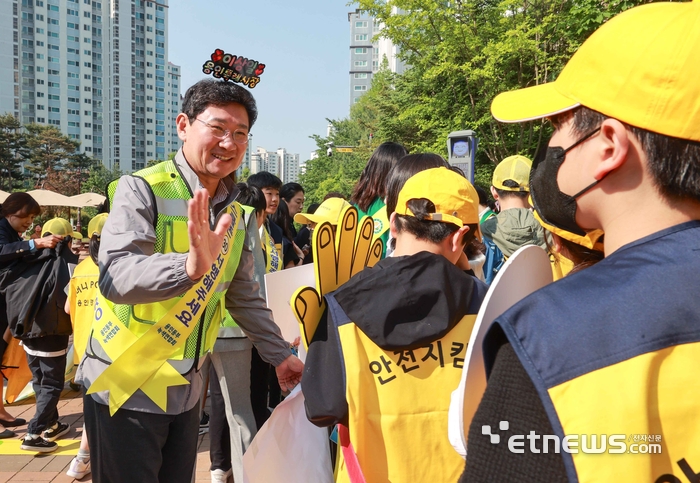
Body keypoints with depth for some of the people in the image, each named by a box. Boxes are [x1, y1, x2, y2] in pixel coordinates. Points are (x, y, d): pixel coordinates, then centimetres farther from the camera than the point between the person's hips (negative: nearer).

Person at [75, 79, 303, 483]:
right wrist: (189, 265, -47)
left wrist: (280, 355, 14)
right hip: (126, 389, -6)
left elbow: (244, 296, 13)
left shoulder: (233, 214, 5)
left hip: (186, 390, 6)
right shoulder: (142, 190, -16)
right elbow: (115, 278, -30)